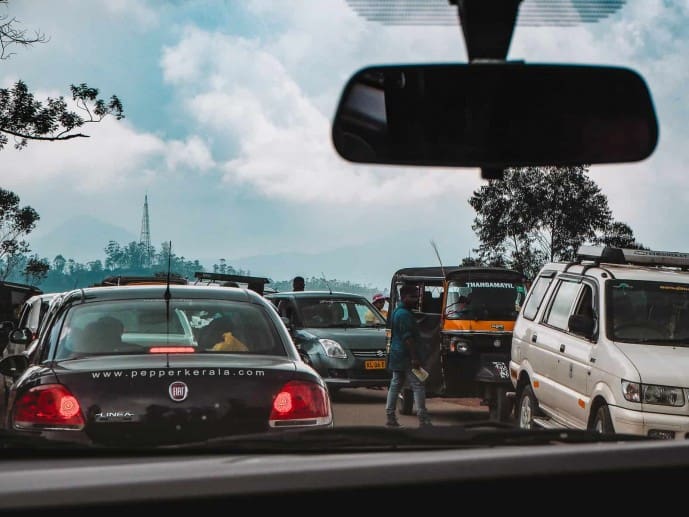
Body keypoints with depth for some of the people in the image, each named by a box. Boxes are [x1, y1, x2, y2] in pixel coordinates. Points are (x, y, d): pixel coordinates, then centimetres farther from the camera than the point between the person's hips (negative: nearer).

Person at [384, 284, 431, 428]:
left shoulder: (397, 312, 17)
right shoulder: (404, 314, -16)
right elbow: (407, 338, -22)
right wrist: (414, 357, -24)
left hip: (396, 356, 11)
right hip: (406, 357, -11)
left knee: (395, 385, 11)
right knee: (418, 386, -8)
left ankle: (390, 417, 13)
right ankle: (423, 419, -10)